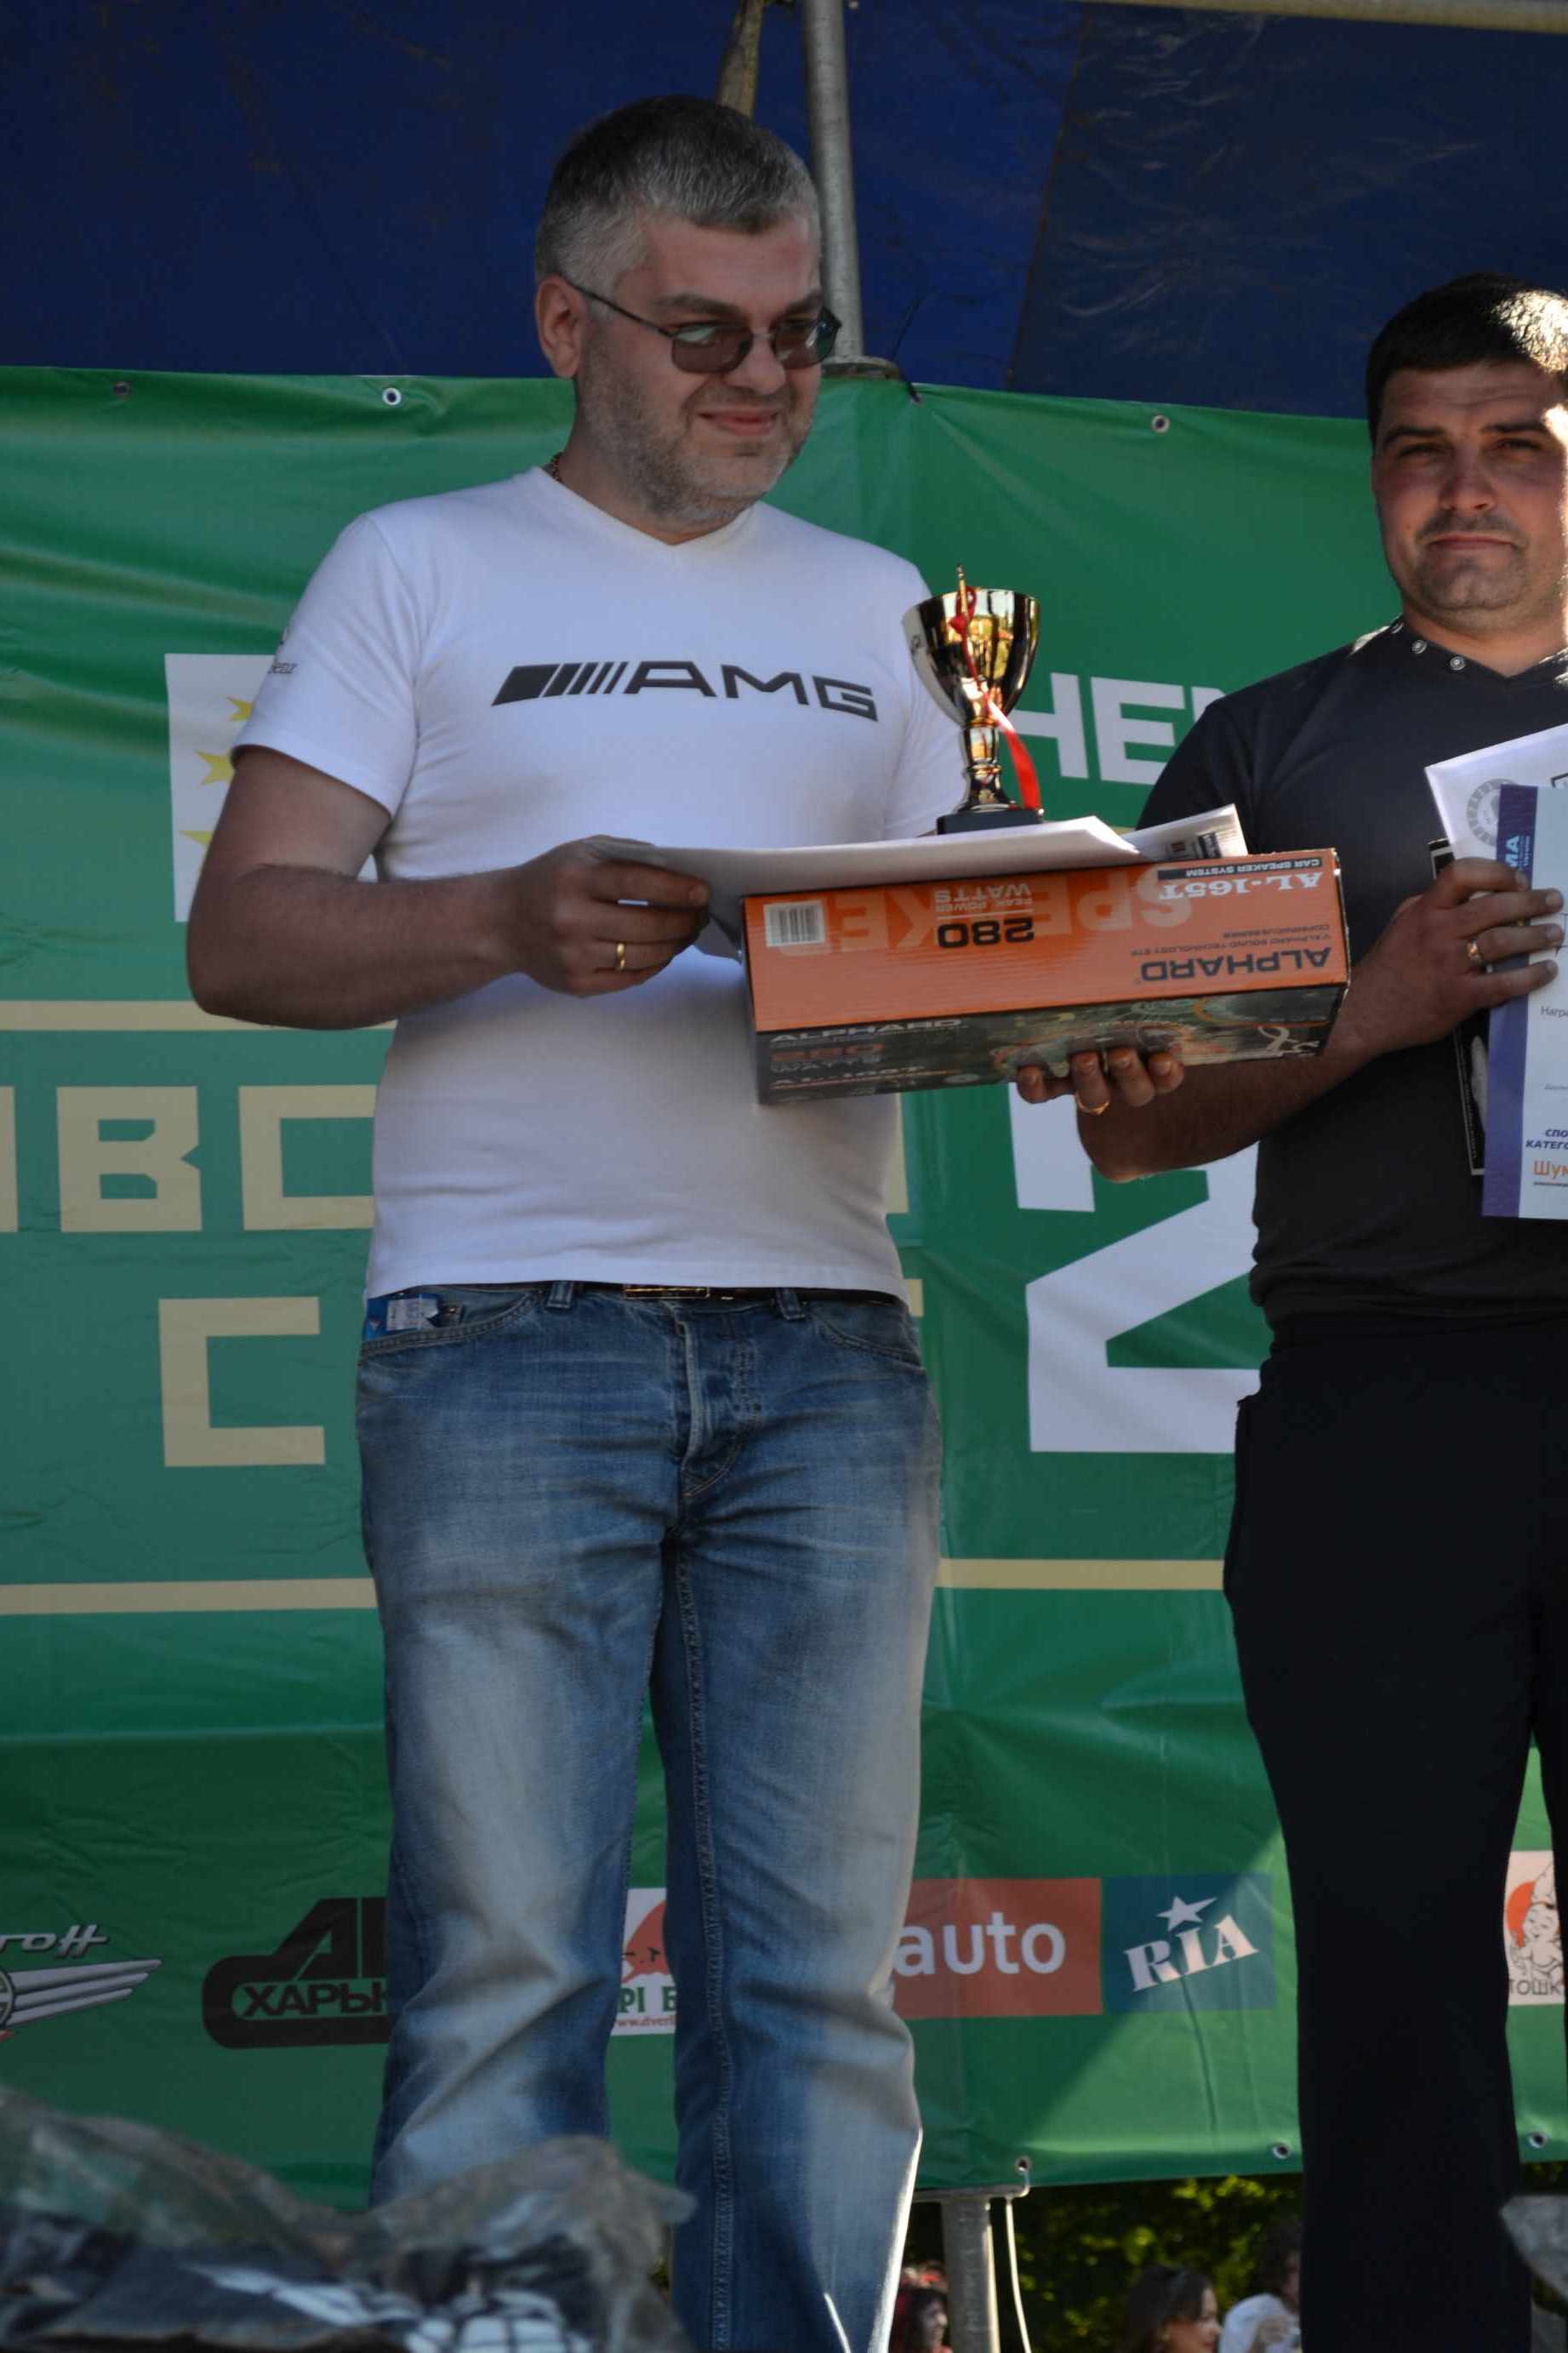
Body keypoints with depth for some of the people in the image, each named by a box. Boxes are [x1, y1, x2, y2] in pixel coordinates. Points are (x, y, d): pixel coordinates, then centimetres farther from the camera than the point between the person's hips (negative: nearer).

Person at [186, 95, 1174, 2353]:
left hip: (826, 1349, 3)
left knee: (817, 1977, -1)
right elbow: (242, 932, 2)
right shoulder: (420, 569, 10)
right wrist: (507, 923, -16)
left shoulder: (876, 613, 21)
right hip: (508, 1337, -3)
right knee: (504, 1971, -7)